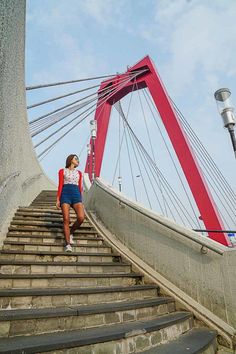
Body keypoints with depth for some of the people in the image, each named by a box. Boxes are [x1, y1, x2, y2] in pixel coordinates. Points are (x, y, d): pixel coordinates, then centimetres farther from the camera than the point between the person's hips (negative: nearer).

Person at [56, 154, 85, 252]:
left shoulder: (79, 173, 22)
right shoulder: (62, 171, 13)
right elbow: (60, 185, 6)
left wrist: (81, 201, 14)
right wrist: (58, 200, -2)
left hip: (76, 195, 3)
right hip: (65, 194, -2)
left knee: (81, 217, -17)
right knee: (66, 219, -10)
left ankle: (71, 233, 10)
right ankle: (68, 244, -5)